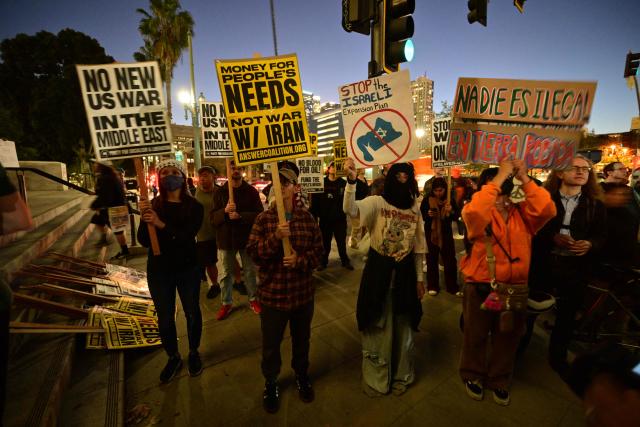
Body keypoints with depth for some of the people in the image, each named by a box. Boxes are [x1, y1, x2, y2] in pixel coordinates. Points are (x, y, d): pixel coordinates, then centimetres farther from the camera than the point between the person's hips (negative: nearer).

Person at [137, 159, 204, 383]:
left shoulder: (194, 206, -8)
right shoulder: (153, 206, -3)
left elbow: (187, 236, -21)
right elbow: (144, 241, -9)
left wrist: (162, 224, -34)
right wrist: (144, 219, -25)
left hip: (188, 268, -1)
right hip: (159, 270, 2)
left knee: (192, 313, 14)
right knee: (164, 317, 13)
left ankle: (193, 353, 38)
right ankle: (173, 357, 36)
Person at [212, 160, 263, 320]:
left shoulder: (251, 191, -2)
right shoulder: (220, 192, 2)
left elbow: (259, 214, -10)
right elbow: (213, 217, -4)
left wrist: (240, 216, -24)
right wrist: (225, 211, -25)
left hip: (246, 237, -1)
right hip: (226, 237, 1)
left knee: (250, 271, 12)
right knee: (227, 272, 12)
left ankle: (253, 299, 30)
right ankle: (226, 303, 28)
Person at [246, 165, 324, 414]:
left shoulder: (307, 218, -4)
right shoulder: (264, 219, -7)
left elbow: (319, 250, -2)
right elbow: (253, 253, -13)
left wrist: (300, 260, -20)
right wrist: (276, 237, -27)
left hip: (302, 292, 2)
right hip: (272, 293, -1)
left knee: (301, 339, 22)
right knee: (271, 344, 15)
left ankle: (302, 376, 50)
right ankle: (271, 383, 43)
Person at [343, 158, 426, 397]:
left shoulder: (415, 208, 4)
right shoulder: (377, 202, -10)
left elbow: (418, 246, 10)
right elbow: (350, 210, -31)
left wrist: (419, 278, 11)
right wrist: (352, 180, -45)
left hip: (405, 272, 4)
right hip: (378, 271, -3)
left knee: (403, 325, 19)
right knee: (377, 325, 11)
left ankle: (401, 375, 43)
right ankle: (375, 377, 34)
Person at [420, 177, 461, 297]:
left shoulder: (450, 199, -1)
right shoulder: (427, 199, -6)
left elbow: (456, 216, 1)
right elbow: (420, 215, -1)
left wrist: (451, 211, -20)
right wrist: (428, 214, -21)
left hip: (446, 233, 1)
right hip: (431, 233, -1)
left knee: (450, 260, 4)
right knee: (432, 260, 8)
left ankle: (453, 287, 18)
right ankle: (432, 286, 20)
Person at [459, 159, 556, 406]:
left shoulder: (522, 212, 3)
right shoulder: (478, 212, -9)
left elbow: (547, 210, -15)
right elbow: (474, 212, -33)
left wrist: (524, 179, -15)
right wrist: (500, 176, -27)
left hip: (515, 287, 4)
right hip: (481, 287, -3)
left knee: (508, 337, 19)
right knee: (476, 335, 14)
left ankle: (499, 380, 42)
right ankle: (473, 376, 38)